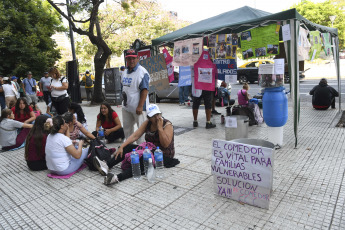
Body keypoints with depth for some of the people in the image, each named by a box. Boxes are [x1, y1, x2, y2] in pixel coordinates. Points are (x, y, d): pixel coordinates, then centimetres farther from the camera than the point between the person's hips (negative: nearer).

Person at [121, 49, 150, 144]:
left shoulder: (142, 72, -15)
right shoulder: (125, 72, 12)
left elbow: (145, 90, -21)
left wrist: (140, 106, -24)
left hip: (138, 107, -9)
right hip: (126, 106, 9)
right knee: (127, 128, 20)